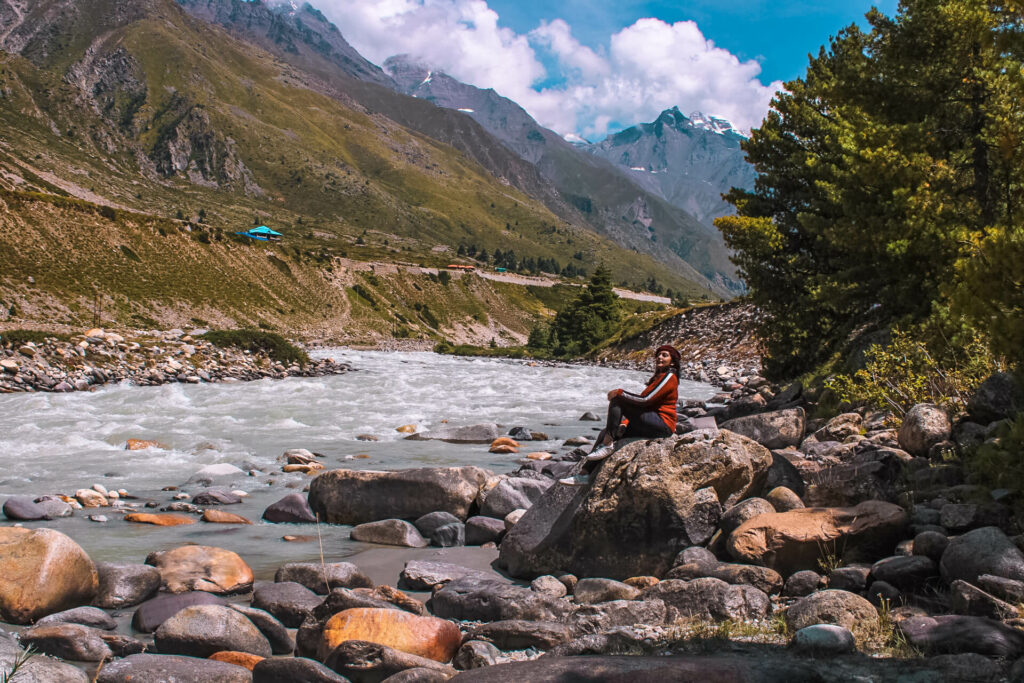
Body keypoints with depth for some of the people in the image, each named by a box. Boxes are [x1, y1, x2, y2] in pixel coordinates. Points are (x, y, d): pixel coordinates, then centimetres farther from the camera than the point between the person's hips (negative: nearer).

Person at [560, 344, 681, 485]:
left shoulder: (669, 377, -8)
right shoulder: (658, 377, 23)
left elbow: (645, 400, -19)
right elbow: (645, 403, 21)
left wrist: (620, 393, -12)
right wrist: (626, 421, 8)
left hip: (663, 425, -10)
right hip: (652, 424, 10)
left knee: (617, 400, -18)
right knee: (605, 432, 2)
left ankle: (607, 445, -20)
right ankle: (584, 475, -2)